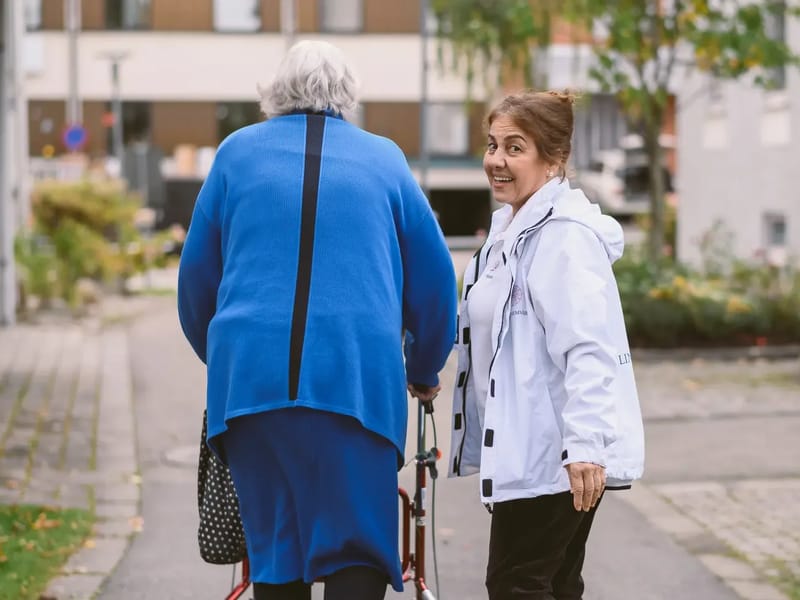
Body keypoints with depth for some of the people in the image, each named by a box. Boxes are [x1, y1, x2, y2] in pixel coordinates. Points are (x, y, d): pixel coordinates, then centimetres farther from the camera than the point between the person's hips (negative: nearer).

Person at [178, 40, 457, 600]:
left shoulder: (238, 151, 11)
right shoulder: (384, 159, 10)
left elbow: (197, 271, 17)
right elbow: (435, 275, 13)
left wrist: (218, 357, 33)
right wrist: (425, 372, 28)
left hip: (251, 374, 2)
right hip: (358, 379, -1)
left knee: (274, 553, 10)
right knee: (357, 552, -1)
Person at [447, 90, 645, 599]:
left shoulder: (565, 234, -17)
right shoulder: (514, 227, 16)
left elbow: (588, 347, -25)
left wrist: (585, 444, -31)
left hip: (556, 455, -10)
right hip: (531, 448, 10)